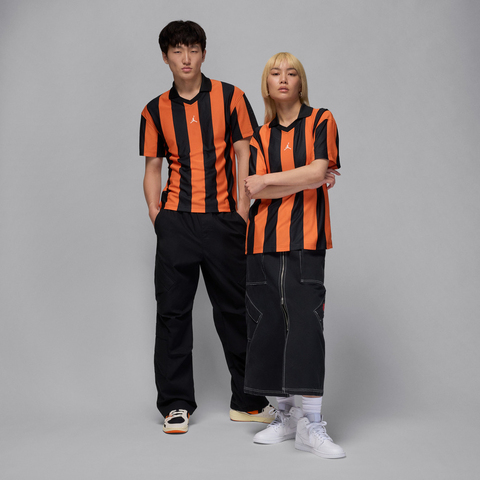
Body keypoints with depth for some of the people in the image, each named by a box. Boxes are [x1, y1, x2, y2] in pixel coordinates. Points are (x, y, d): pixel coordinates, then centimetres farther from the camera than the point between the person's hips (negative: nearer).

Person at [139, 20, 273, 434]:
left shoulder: (230, 97, 5)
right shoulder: (156, 110, 10)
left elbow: (244, 154, 3)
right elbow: (153, 167, 12)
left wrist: (243, 208, -5)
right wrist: (155, 213, 0)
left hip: (223, 220, -1)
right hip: (176, 221, 1)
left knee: (235, 309, 5)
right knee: (173, 311, 2)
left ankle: (247, 401, 17)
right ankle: (176, 404, 12)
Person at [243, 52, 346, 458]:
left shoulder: (321, 120, 7)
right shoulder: (261, 135, 16)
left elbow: (319, 171, -8)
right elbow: (255, 191, 3)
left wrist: (267, 181, -2)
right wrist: (303, 181, -6)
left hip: (304, 237, -4)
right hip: (263, 238, 4)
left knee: (305, 322, -12)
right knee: (269, 324, 3)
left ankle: (311, 423, -9)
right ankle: (286, 415, 14)